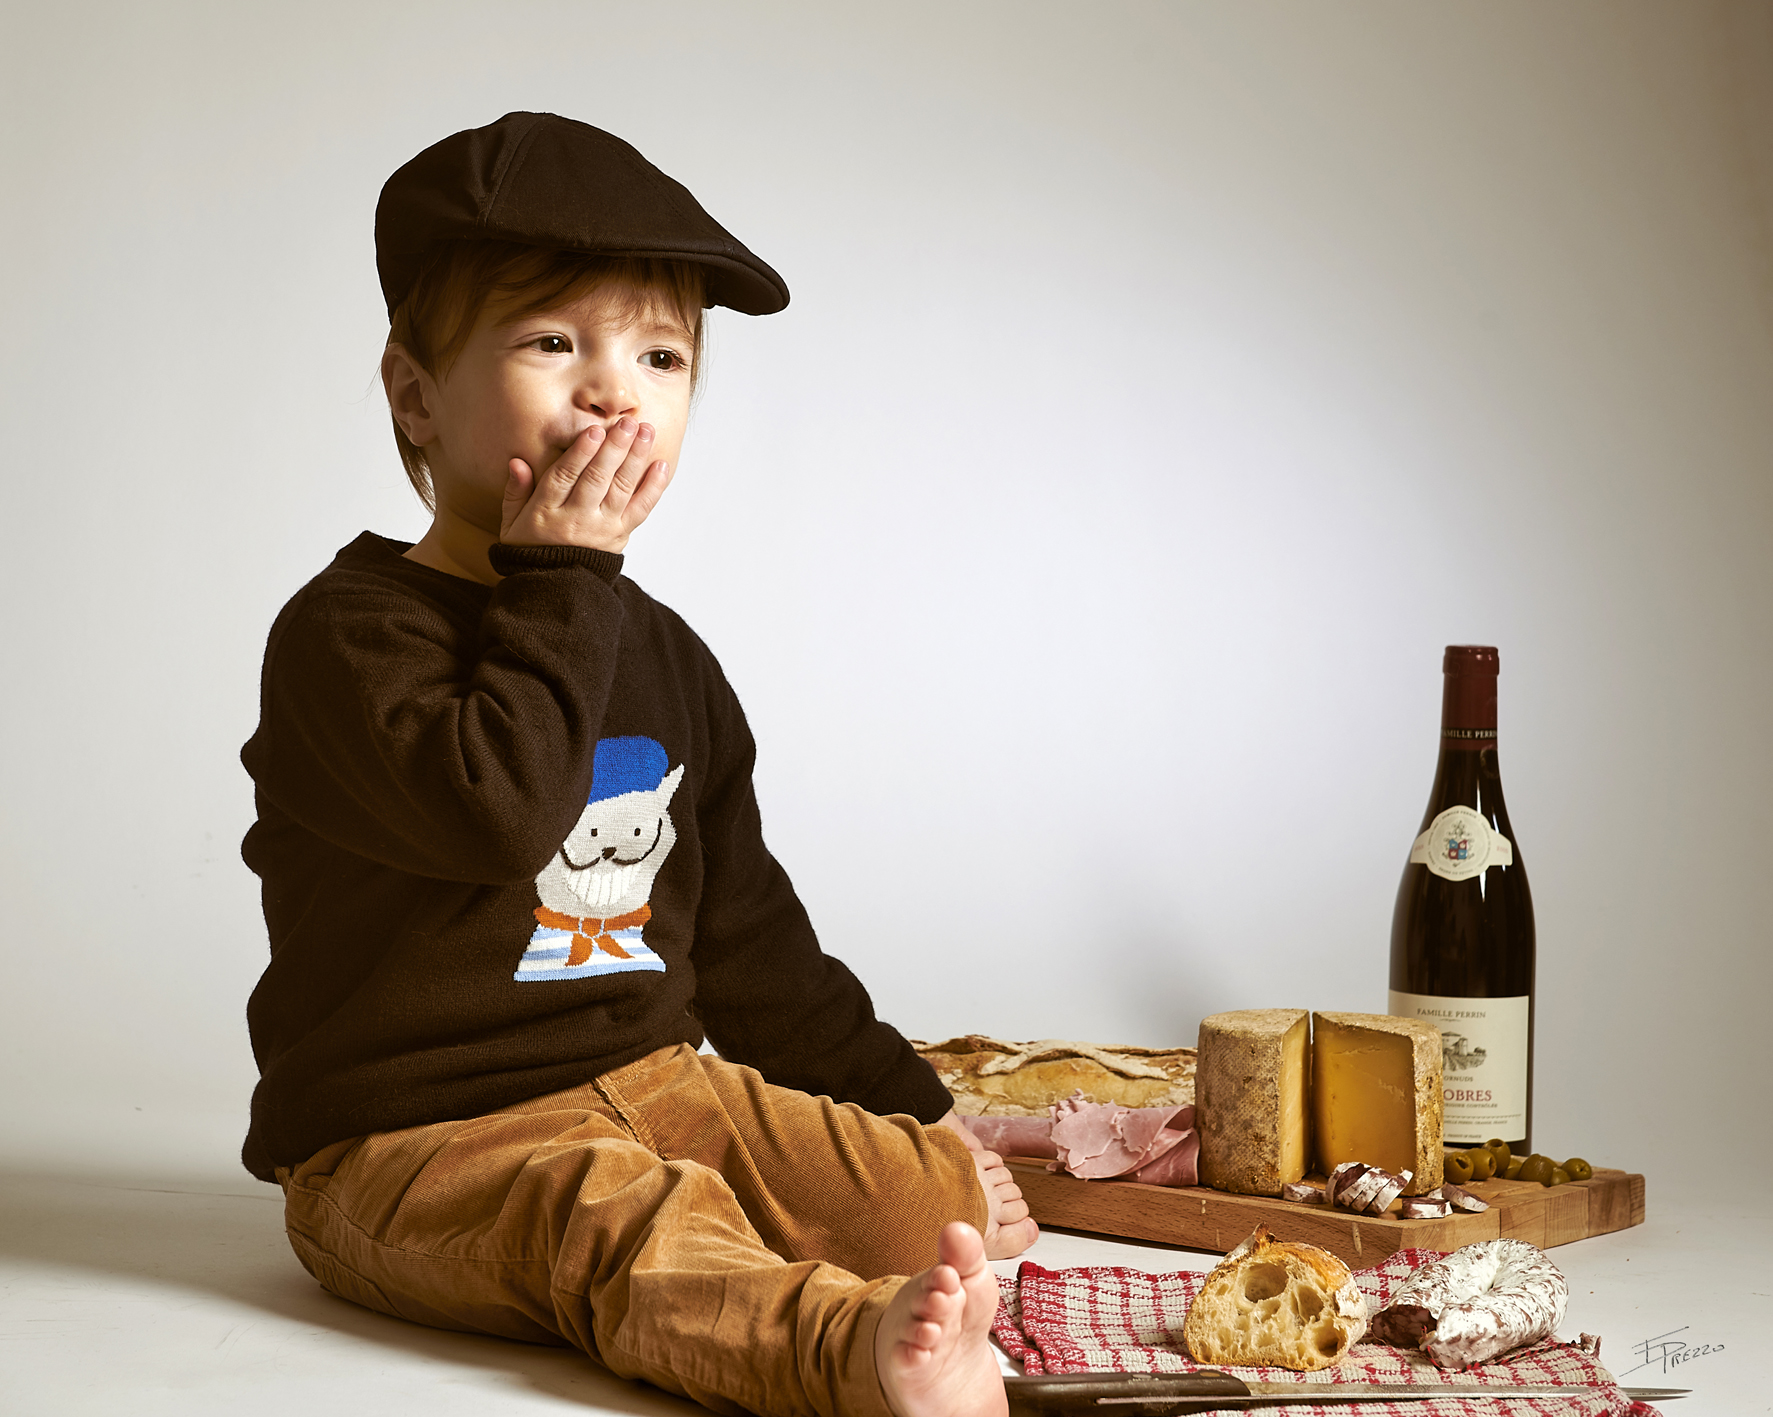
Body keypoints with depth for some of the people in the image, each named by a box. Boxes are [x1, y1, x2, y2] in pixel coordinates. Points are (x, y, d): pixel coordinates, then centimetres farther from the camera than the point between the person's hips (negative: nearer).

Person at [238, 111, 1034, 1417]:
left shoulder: (667, 662, 14)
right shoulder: (347, 630, -8)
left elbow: (749, 935, 21)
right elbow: (494, 807, -28)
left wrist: (910, 1108, 18)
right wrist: (559, 584, -17)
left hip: (653, 1085, 8)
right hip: (417, 1143, -7)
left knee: (927, 1191, -11)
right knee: (622, 1216, -38)